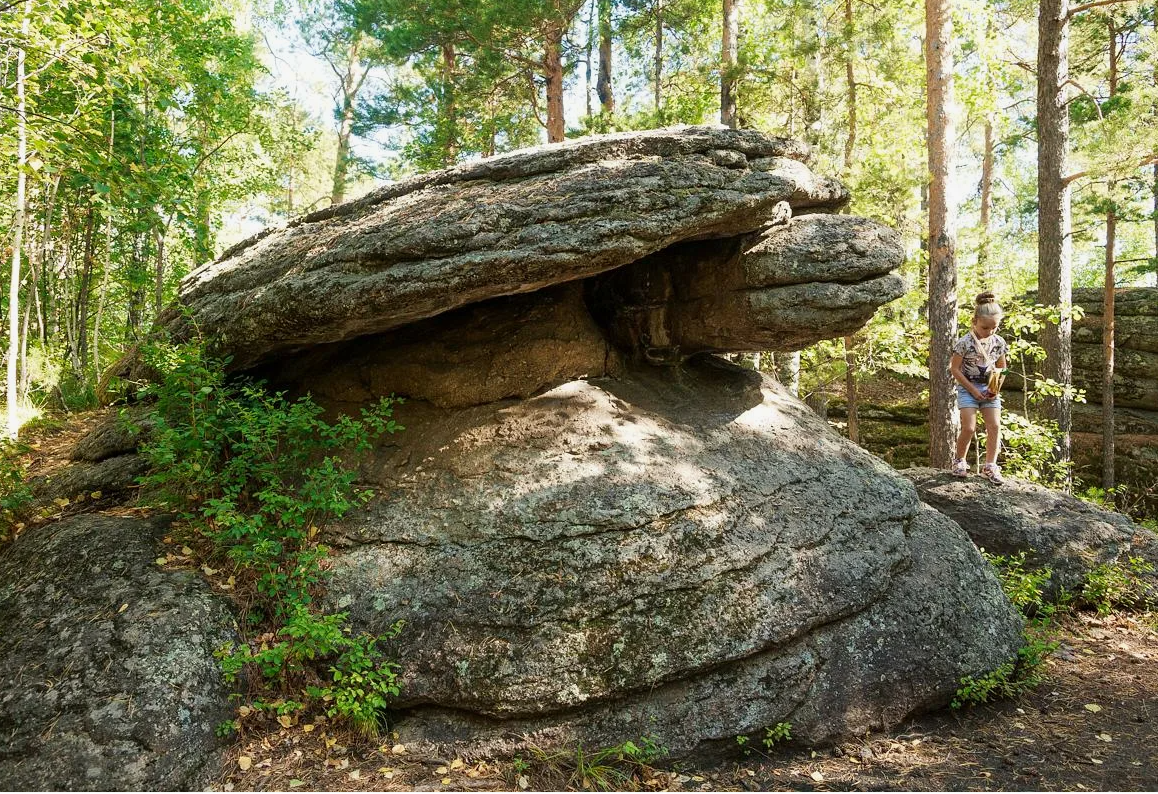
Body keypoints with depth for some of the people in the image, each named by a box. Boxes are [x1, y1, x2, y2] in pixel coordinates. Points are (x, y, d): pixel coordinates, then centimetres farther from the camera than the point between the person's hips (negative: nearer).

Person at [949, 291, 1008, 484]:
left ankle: (990, 466, 4)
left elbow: (1001, 368, 11)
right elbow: (955, 368, -10)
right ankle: (959, 461, 11)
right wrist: (972, 389, -13)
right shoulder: (965, 342, -15)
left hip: (989, 389, 4)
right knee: (969, 428, -11)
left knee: (995, 426, -6)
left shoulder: (999, 343, -2)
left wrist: (996, 389, -5)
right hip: (968, 388, -4)